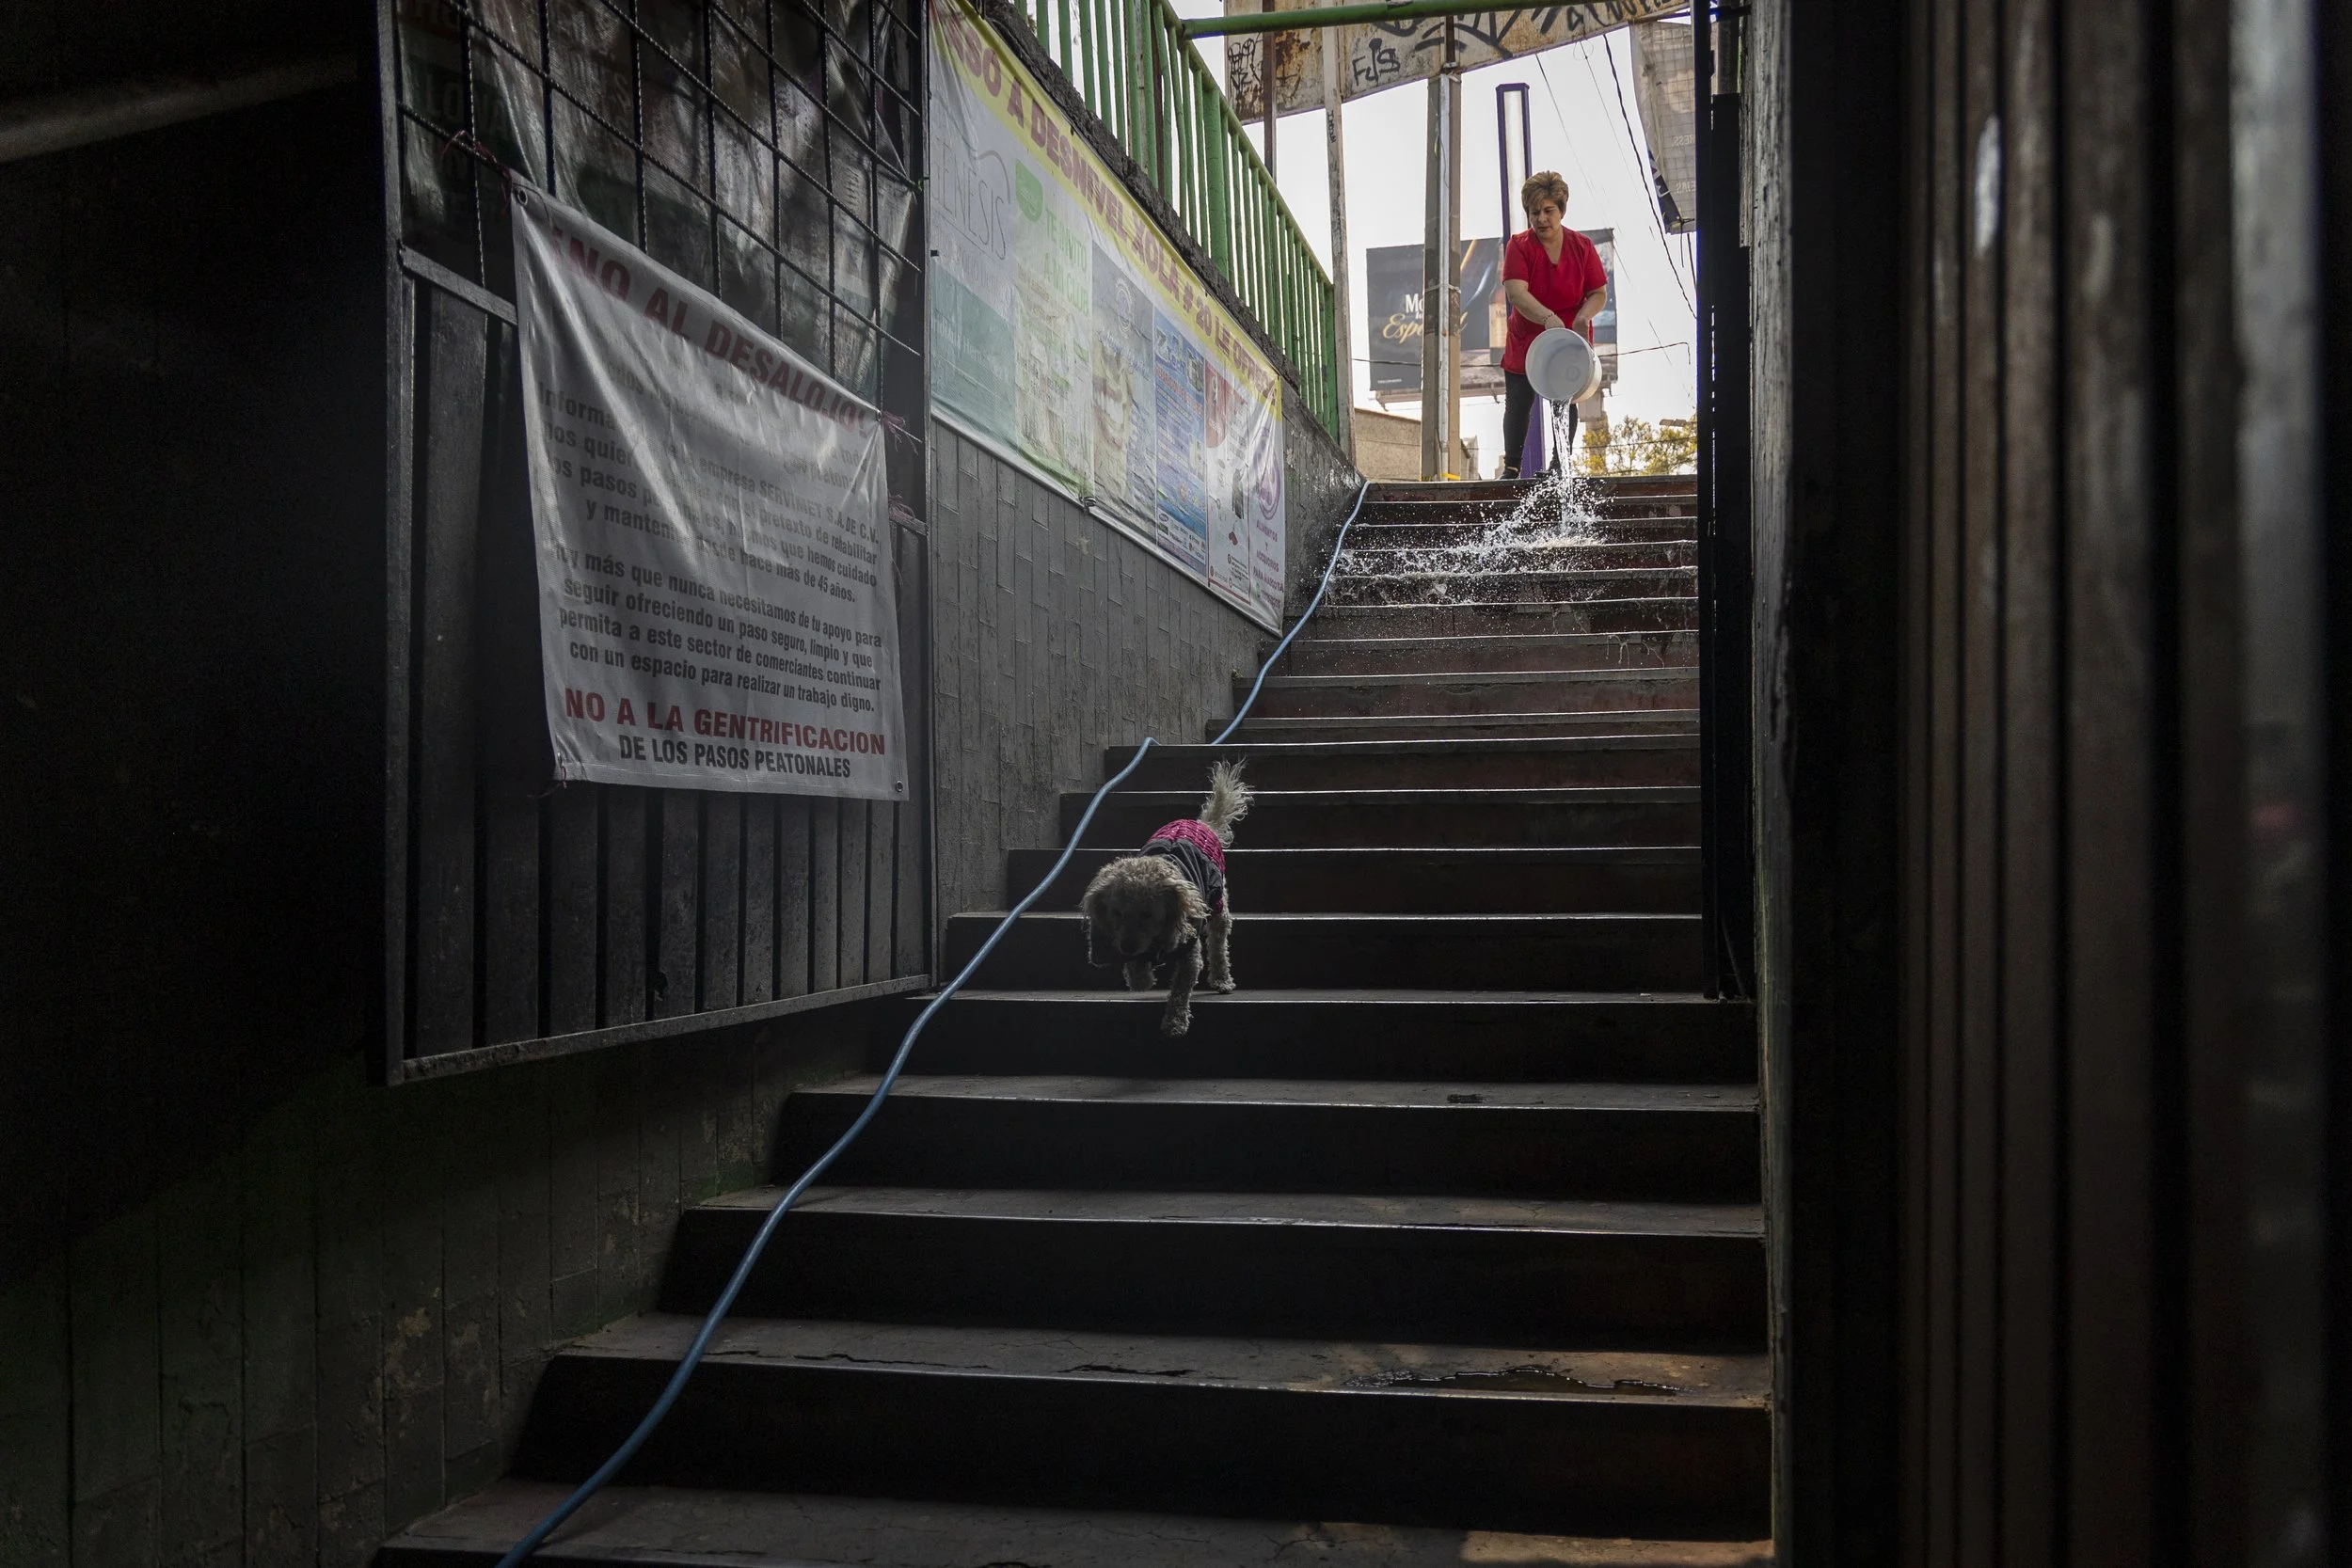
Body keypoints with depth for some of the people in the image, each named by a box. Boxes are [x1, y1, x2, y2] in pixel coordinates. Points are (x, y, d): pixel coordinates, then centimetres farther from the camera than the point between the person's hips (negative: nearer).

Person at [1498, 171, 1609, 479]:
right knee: (1517, 406, 5)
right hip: (1525, 343, 0)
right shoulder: (1519, 246, -11)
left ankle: (1560, 465, 15)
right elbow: (1515, 292, -25)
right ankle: (1511, 467, 19)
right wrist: (1548, 318, -41)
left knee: (1565, 405, 3)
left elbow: (1599, 293, -2)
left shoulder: (1582, 246, -6)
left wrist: (1584, 315, -26)